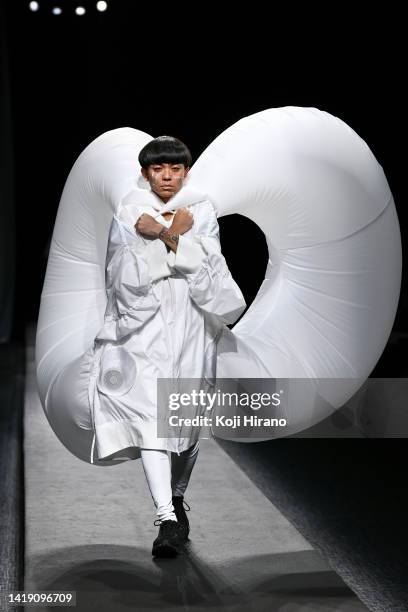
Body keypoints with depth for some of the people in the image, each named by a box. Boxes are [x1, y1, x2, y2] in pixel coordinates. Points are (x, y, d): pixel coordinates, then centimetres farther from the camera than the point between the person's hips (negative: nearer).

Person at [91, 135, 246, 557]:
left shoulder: (201, 210, 7)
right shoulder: (129, 213, 3)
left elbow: (207, 266, -6)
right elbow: (130, 274, -12)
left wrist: (164, 234, -13)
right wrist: (176, 235, -13)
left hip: (190, 325, 2)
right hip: (143, 324, -2)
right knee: (149, 412, -15)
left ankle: (177, 499, 29)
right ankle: (167, 519, -19)